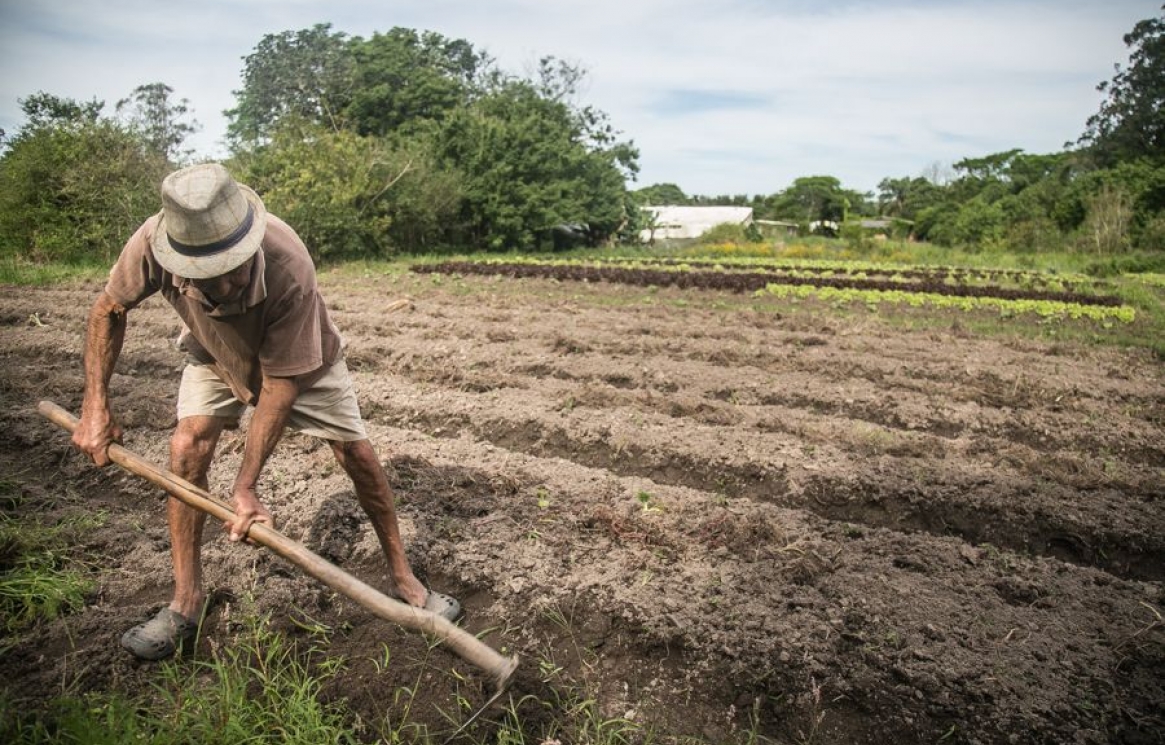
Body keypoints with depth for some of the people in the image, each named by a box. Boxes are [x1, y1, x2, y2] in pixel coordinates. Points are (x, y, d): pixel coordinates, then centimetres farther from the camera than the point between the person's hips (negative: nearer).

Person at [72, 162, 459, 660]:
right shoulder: (152, 243, -34)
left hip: (300, 357, -2)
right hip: (212, 354, 3)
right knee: (187, 448, -15)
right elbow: (109, 309, -11)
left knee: (356, 454, -6)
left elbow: (281, 384, -35)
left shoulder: (290, 269, -43)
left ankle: (402, 576, 12)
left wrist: (245, 487, -32)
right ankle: (186, 600, 2)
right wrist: (96, 405, -16)